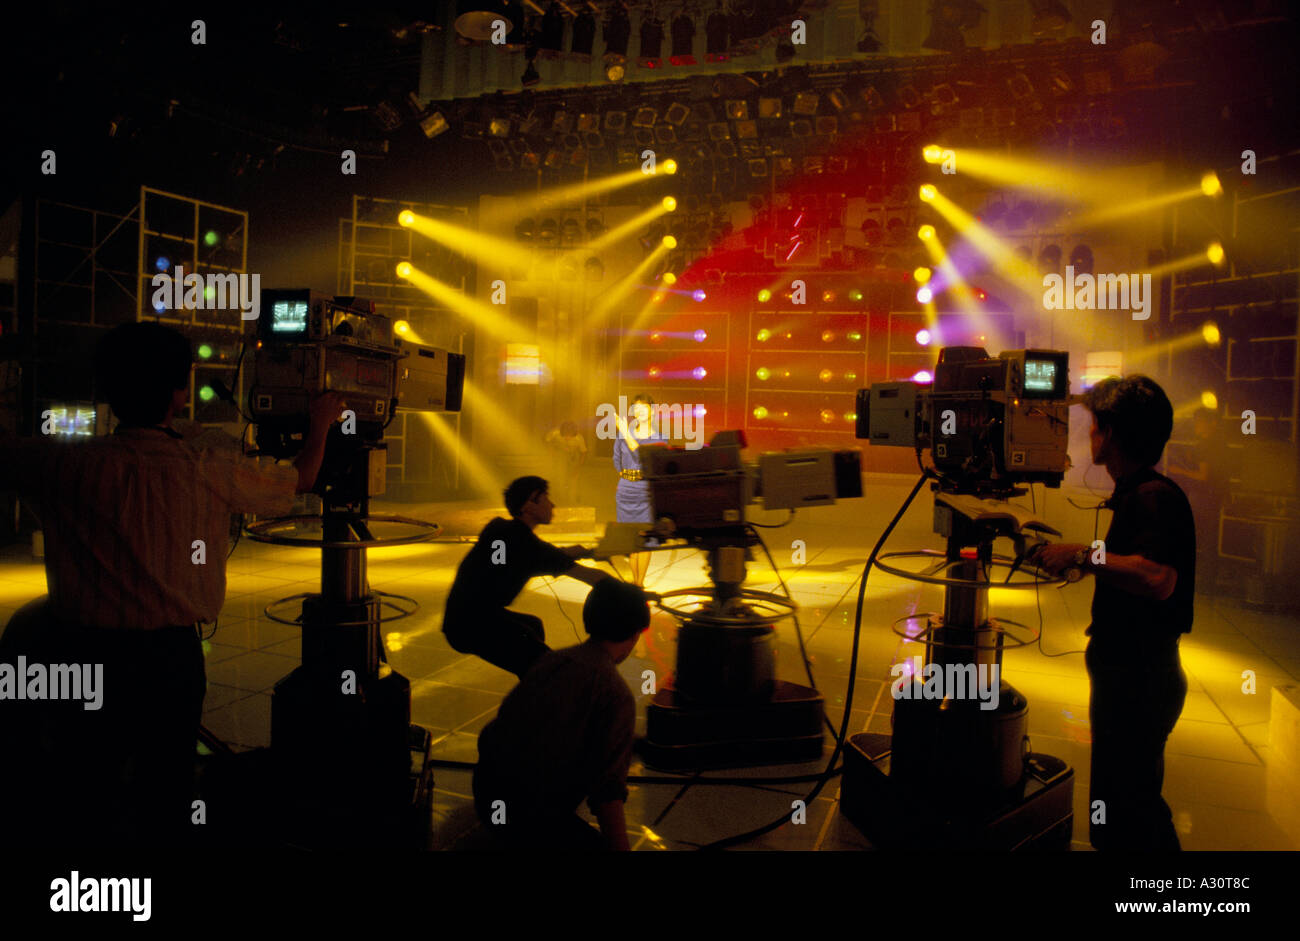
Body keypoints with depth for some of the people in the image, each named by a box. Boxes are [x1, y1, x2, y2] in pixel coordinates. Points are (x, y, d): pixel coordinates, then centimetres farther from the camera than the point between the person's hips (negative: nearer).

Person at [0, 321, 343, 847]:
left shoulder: (70, 467, -12)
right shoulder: (213, 473, -10)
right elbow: (298, 483, 7)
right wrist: (321, 424, 25)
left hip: (87, 652, 1)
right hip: (172, 659, -1)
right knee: (163, 800, 15)